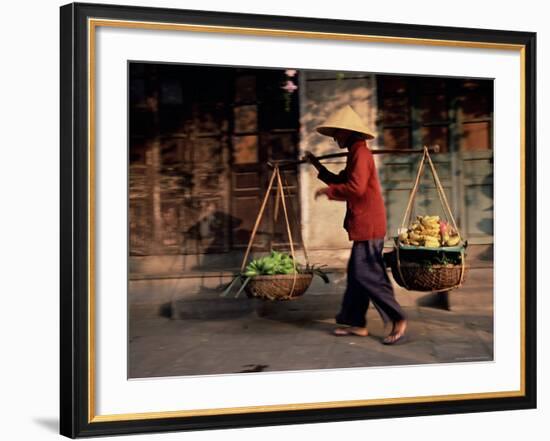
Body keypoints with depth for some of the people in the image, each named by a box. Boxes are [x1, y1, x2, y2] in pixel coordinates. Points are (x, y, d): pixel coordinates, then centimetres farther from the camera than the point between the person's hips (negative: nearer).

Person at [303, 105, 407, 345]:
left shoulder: (361, 154, -13)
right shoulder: (354, 155, 18)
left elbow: (356, 188, -25)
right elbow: (342, 181, 30)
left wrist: (328, 190, -13)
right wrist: (318, 166, 26)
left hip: (368, 226, -11)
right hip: (363, 226, 11)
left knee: (368, 275, -10)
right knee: (356, 274, 12)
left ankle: (398, 320, -6)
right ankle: (355, 322, 18)